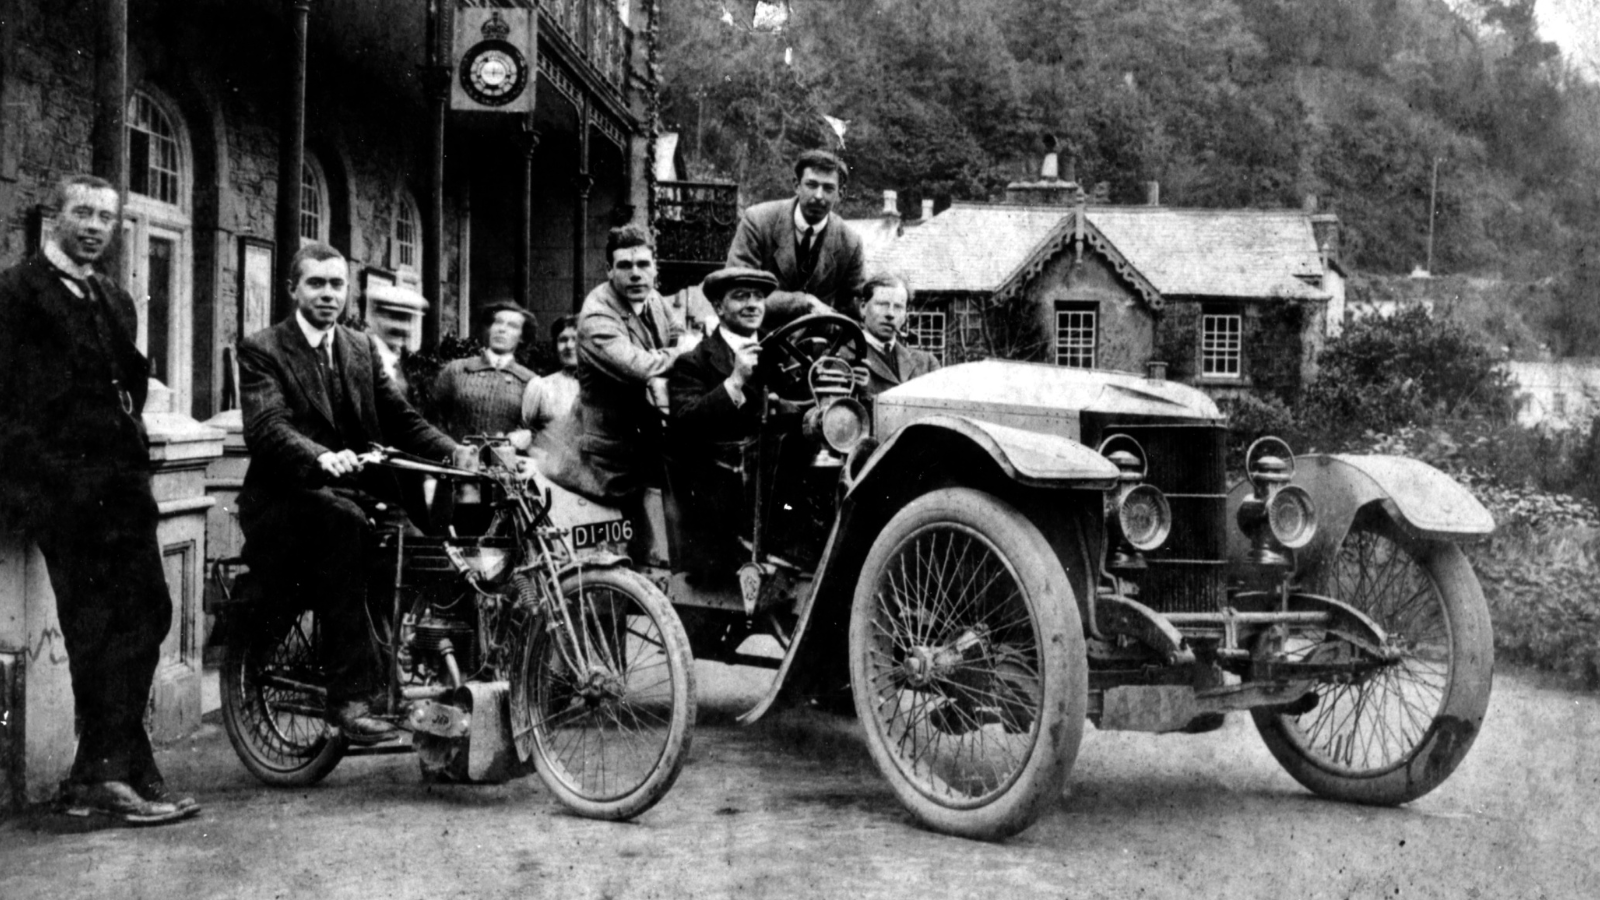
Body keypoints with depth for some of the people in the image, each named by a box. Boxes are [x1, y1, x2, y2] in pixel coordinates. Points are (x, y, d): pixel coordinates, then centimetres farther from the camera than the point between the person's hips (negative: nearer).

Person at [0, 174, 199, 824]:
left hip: (121, 480, 7)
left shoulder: (116, 302, 23)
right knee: (96, 628, -7)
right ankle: (119, 774, -2)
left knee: (145, 614, 2)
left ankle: (93, 775, 11)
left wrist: (127, 441, 13)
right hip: (62, 488, -7)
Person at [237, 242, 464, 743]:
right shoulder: (262, 350, -1)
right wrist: (321, 457, -37)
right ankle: (349, 696, -38)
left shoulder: (362, 348, 17)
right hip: (288, 500, -5)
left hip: (359, 493, 5)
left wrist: (454, 451, -9)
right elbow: (266, 427, -17)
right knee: (345, 522, -37)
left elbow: (400, 419, 10)